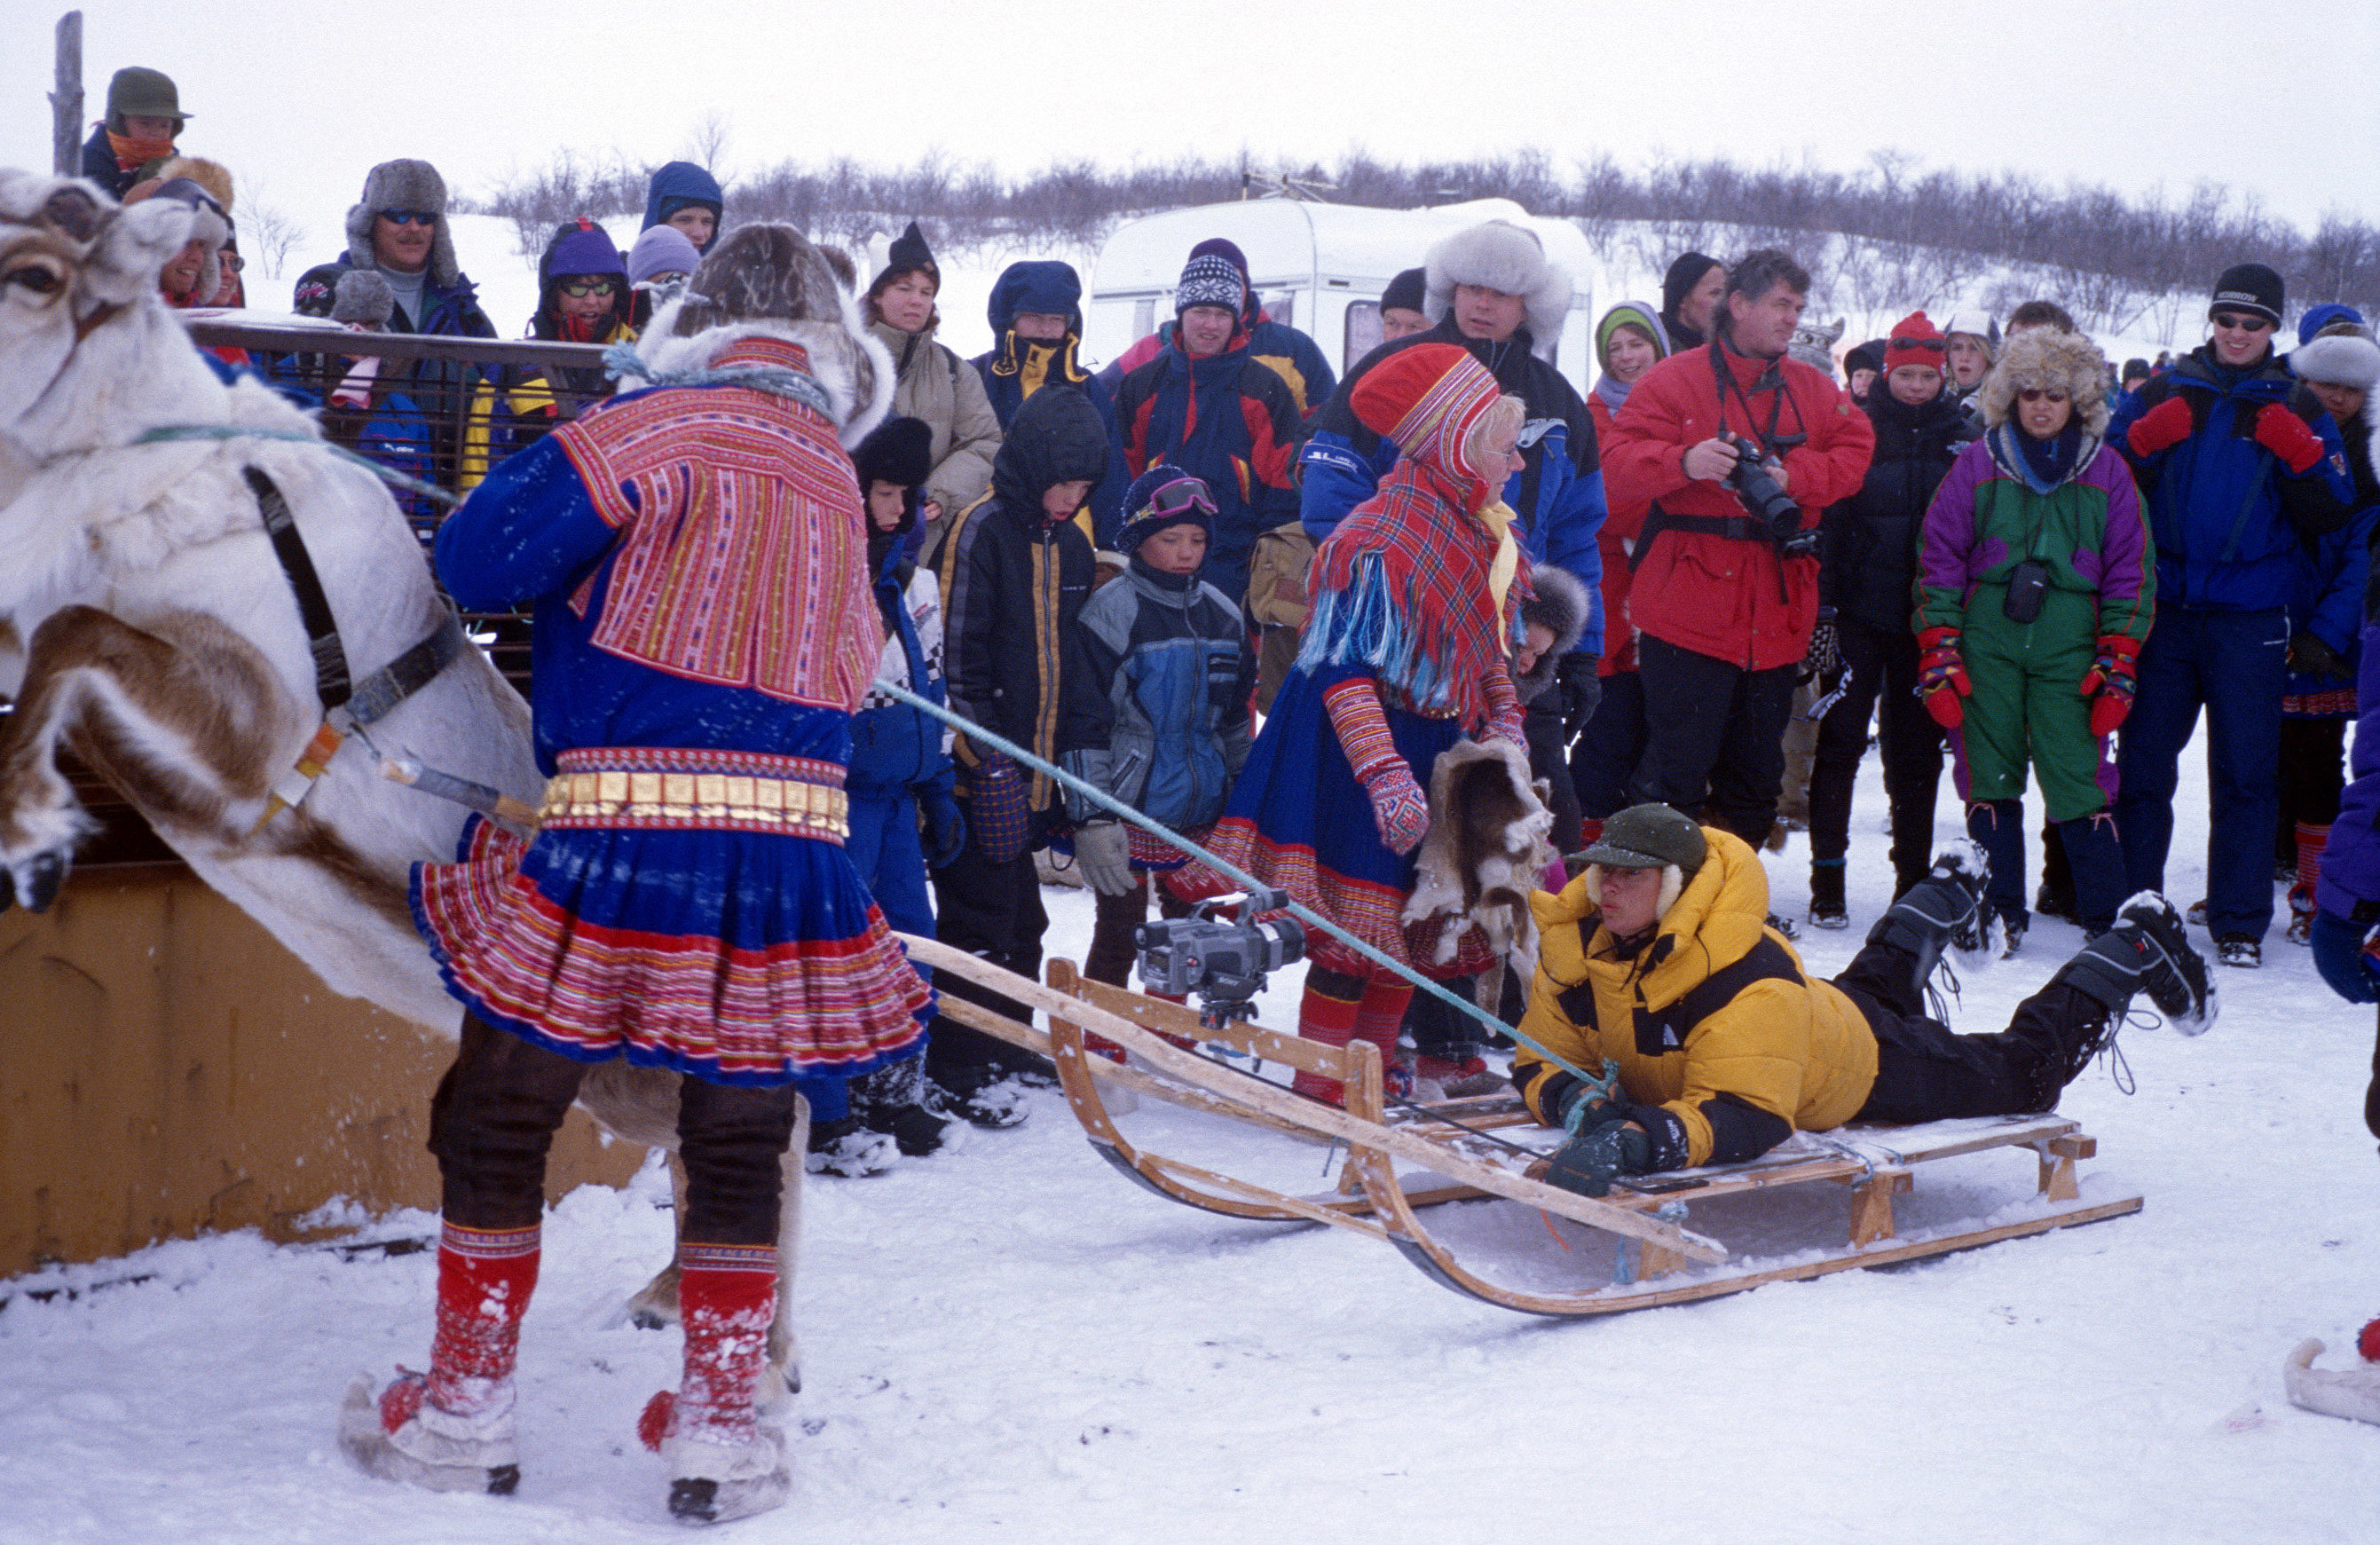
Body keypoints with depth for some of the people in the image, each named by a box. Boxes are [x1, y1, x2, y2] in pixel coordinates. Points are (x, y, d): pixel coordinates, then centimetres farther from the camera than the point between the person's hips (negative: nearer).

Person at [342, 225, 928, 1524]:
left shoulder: (665, 431, -3)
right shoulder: (838, 482, 15)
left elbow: (476, 559, -6)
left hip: (617, 847, -4)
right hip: (791, 855, 5)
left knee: (496, 1123, 13)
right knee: (738, 1149, 17)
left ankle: (463, 1412, 22)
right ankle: (720, 1432, 17)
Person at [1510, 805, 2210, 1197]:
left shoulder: (1746, 980, -46)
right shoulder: (1575, 945, -26)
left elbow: (1746, 1116, -56)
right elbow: (1540, 1060, -19)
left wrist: (1637, 1142, -72)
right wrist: (1576, 1098, -44)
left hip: (1864, 1064, -7)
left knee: (2024, 1070, 14)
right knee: (1877, 980, 39)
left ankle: (2138, 949, 35)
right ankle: (1951, 891, 67)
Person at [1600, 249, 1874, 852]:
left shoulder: (1815, 390, 14)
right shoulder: (1676, 379, -1)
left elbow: (1855, 452, 5)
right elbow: (1624, 456, -8)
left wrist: (1794, 476, -12)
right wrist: (1684, 462, -27)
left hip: (1778, 614, 6)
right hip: (1688, 610, -5)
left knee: (1757, 770, 14)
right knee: (1677, 764, -9)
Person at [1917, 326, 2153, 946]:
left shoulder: (2106, 471, 7)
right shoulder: (1978, 464, 7)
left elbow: (2131, 571, 8)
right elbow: (1939, 559, 6)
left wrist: (2118, 661, 1)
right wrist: (1938, 652, 0)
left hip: (2070, 648, -1)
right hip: (1987, 642, 1)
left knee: (2079, 780, -6)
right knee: (1989, 781, 4)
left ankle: (2107, 919, 1)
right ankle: (1999, 915, 13)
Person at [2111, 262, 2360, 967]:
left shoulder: (2298, 408, 8)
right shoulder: (2165, 392, 9)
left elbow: (2329, 517, 3)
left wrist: (2298, 454, -11)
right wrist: (2147, 438, -12)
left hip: (2250, 618, -1)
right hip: (2163, 610, 1)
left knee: (2244, 775, 2)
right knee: (2143, 765, 5)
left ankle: (2240, 922, 10)